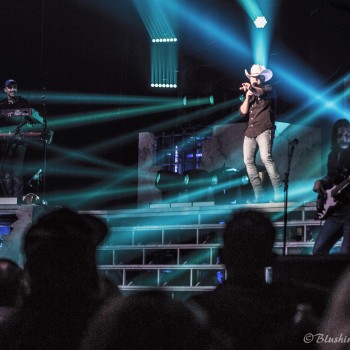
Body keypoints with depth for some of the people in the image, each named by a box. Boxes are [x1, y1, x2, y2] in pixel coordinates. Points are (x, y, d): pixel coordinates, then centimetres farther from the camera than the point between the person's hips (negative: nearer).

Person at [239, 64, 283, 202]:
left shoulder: (269, 89, 2)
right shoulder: (250, 94, 21)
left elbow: (262, 92, -22)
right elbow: (243, 112, 12)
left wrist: (252, 88, -39)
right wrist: (248, 97, -1)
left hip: (264, 130, -7)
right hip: (250, 131, 7)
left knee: (266, 157, -23)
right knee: (248, 161, -1)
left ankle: (278, 192, -26)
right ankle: (259, 194, 1)